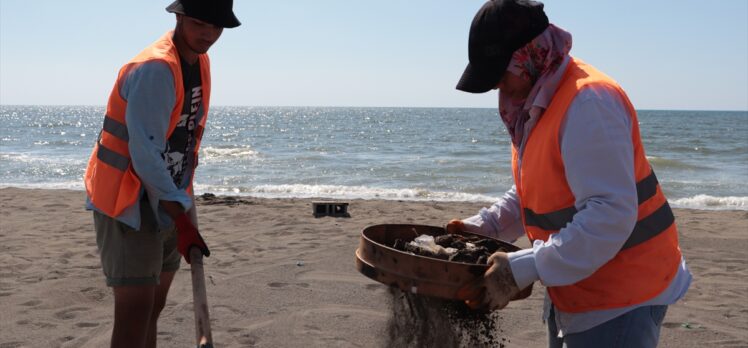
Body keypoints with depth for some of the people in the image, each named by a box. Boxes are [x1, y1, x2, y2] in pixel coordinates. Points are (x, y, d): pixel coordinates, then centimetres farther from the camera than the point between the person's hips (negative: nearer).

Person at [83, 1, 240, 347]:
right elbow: (144, 153, -27)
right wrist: (182, 220, -30)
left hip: (167, 203, 9)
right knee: (135, 311, -12)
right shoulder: (155, 69, -21)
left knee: (153, 307, 15)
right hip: (126, 204, -9)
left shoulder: (200, 63, 7)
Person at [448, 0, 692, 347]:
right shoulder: (533, 103, 7)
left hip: (618, 301, -9)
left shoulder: (588, 102, -24)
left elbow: (610, 215, -30)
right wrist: (483, 226, 2)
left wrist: (523, 270, -31)